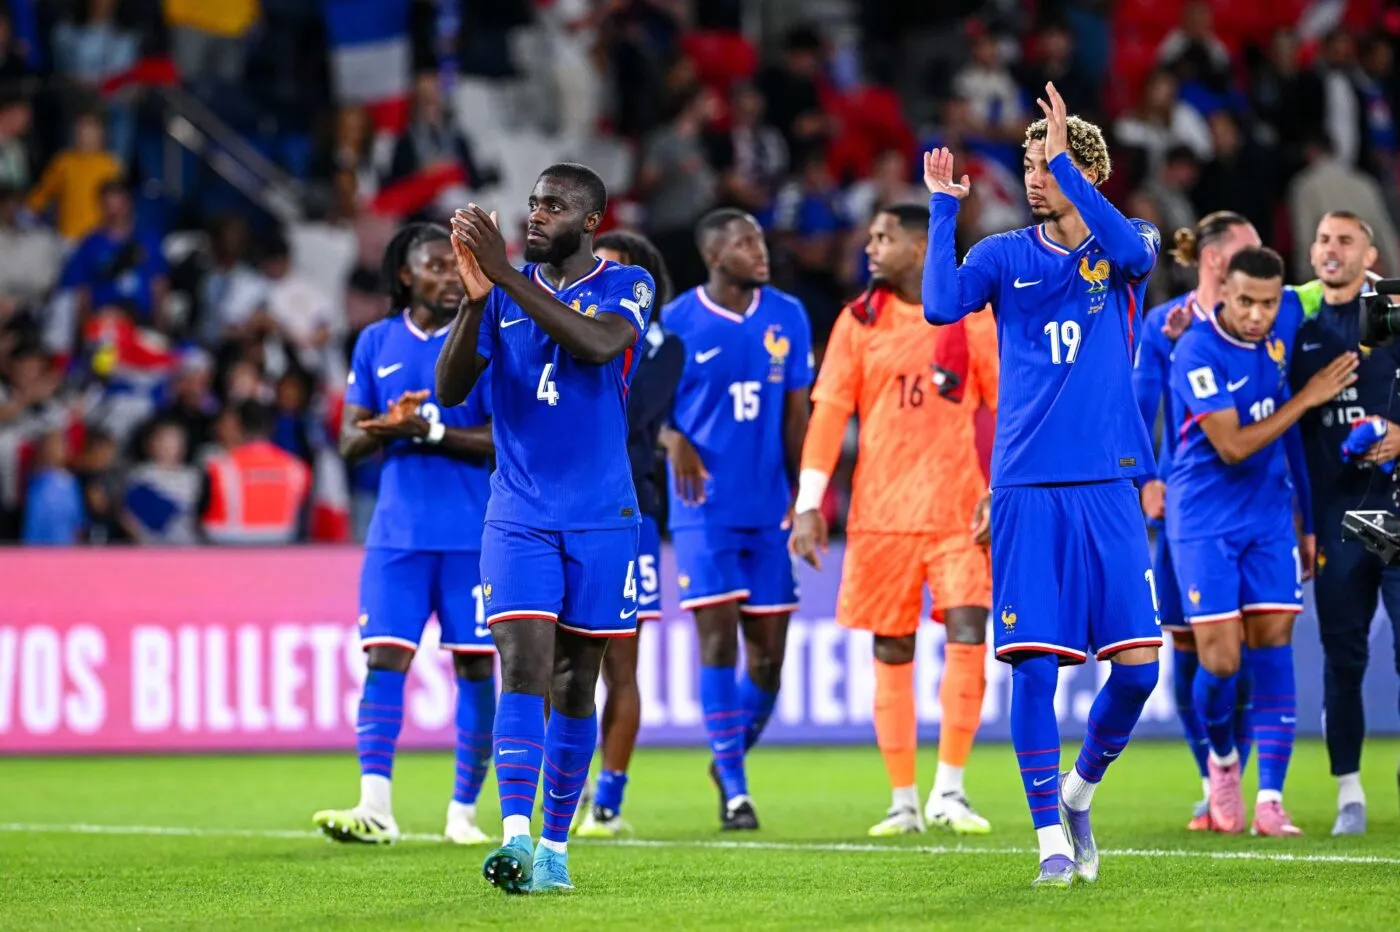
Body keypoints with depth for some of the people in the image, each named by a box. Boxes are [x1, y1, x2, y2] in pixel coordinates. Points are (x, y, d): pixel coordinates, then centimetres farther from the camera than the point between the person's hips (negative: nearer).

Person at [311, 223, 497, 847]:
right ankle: (375, 808, -14)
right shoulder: (376, 343, 9)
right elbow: (350, 442, 9)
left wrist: (429, 430, -18)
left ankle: (463, 811, 12)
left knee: (474, 666, 2)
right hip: (398, 531, 2)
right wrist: (387, 427, -14)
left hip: (473, 534, -2)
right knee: (384, 657, -9)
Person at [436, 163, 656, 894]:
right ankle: (515, 836, -25)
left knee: (575, 685, 6)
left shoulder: (625, 286, -2)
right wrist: (476, 298, -20)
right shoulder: (504, 291, 6)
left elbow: (598, 343, -25)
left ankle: (555, 847, 15)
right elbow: (450, 389, -4)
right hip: (518, 517, 1)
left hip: (600, 517, -1)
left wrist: (506, 275, -28)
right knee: (523, 666, -15)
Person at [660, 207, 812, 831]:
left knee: (768, 650, 5)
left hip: (770, 509, 3)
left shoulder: (787, 317, 5)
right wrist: (674, 441, -19)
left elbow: (796, 411, 9)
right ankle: (734, 790, -4)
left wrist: (801, 496, 4)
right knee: (719, 637, -9)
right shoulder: (676, 322, -4)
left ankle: (732, 757, 29)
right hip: (706, 509, -3)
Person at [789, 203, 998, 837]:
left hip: (958, 511, -1)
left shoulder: (973, 319, 1)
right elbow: (829, 412, 1)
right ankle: (903, 801, 11)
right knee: (891, 652, 3)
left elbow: (1005, 408, 4)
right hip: (880, 513, 1)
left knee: (968, 639, -12)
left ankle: (948, 792, -3)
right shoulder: (859, 321, 4)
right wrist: (809, 503, -5)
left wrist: (1001, 492, -5)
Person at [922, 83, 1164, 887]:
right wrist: (943, 209, -10)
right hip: (1026, 488, 0)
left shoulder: (1124, 249, 5)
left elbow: (1133, 249, -21)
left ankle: (1080, 790, 21)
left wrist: (1064, 160, -24)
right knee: (1034, 664, -6)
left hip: (1106, 487, 0)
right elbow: (940, 306, -10)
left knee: (1138, 664, -5)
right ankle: (1052, 836, 4)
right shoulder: (1005, 256, 7)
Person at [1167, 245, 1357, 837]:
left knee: (1273, 649, -3)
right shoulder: (1197, 351, -18)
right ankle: (1222, 759, 23)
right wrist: (1307, 398, -17)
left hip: (1269, 516, 5)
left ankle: (1270, 802, -3)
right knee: (1220, 662, -7)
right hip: (1205, 521, -5)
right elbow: (1232, 446, -21)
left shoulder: (1283, 330, 0)